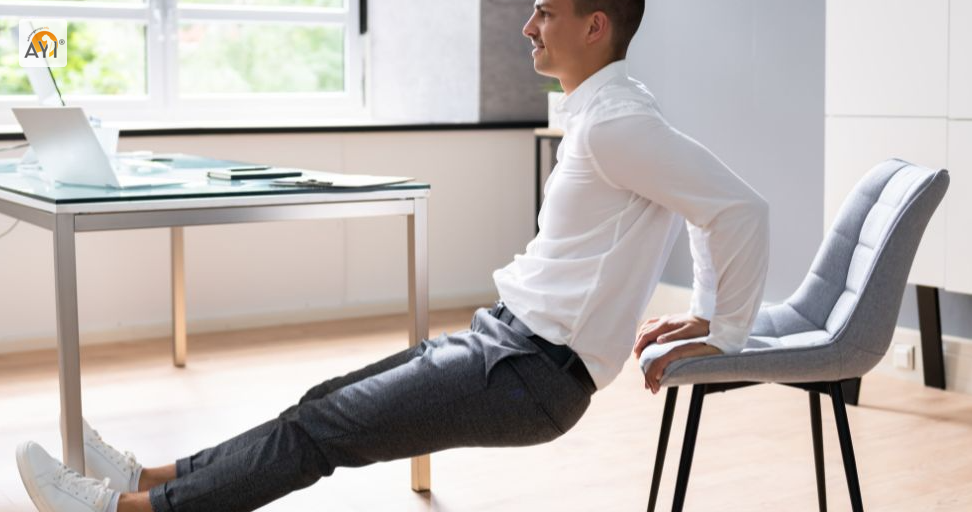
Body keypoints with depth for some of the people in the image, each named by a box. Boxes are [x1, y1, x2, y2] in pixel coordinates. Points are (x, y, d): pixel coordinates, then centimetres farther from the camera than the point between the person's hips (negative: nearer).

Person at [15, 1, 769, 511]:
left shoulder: (614, 122, -19)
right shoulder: (599, 113, 12)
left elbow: (741, 207, -24)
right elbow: (707, 204, 23)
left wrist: (727, 334, -13)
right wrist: (703, 315, 19)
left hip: (534, 370, -9)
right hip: (510, 334, 9)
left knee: (320, 430, -5)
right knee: (330, 402, 10)